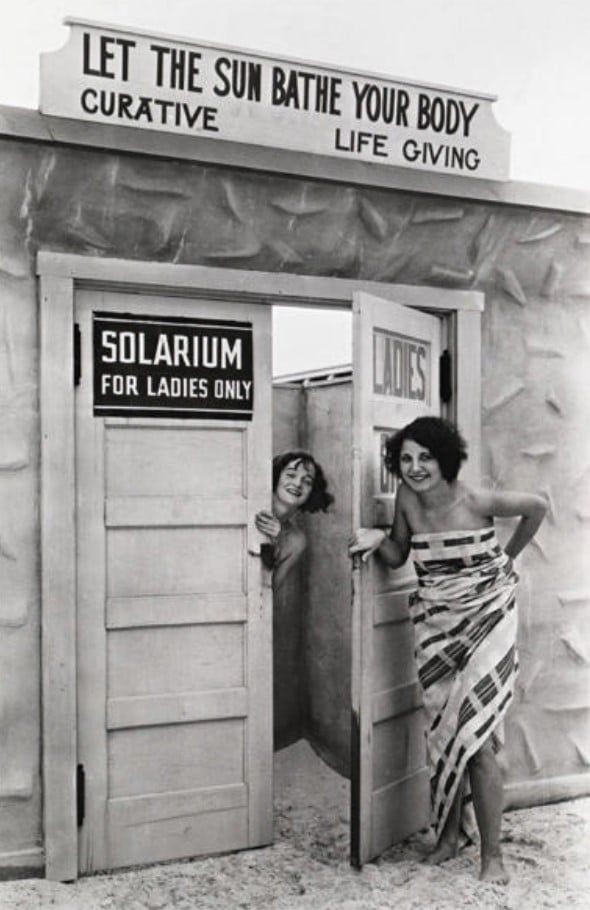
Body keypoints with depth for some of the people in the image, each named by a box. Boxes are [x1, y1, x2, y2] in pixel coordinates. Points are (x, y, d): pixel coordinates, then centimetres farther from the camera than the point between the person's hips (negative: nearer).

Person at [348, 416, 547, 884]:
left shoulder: (476, 501, -15)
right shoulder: (407, 498, -3)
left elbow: (538, 507, 1)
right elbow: (398, 557, 8)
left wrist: (508, 557, 8)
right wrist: (379, 538, -12)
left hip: (485, 619, -4)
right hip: (435, 626, 4)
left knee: (476, 738, -6)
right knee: (442, 735, 10)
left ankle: (493, 855, 10)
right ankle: (447, 835, 29)